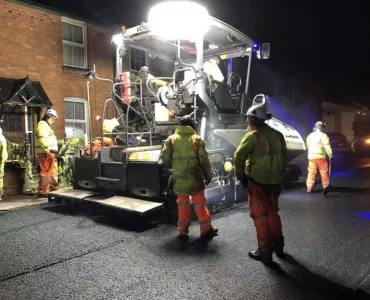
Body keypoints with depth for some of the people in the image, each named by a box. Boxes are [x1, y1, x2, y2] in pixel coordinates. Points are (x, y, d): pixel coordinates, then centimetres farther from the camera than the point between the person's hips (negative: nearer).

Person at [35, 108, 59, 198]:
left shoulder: (47, 126, 24)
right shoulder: (43, 125, -10)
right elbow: (42, 140, -23)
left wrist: (54, 151, 21)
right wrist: (49, 150, -26)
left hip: (50, 153, 11)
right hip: (45, 153, -11)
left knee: (53, 172, 17)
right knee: (46, 173, -11)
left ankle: (55, 189, 26)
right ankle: (42, 192, -8)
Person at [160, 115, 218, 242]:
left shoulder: (171, 139, -1)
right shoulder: (197, 139, -5)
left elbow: (165, 158, -4)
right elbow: (204, 160, -6)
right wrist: (208, 175, 5)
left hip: (179, 178, 2)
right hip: (194, 178, -1)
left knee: (182, 205, 15)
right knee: (199, 204, 11)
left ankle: (183, 232, 20)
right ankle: (206, 230, 21)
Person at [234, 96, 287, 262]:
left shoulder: (252, 136, -14)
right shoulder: (277, 135, 5)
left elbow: (239, 157, -16)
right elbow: (283, 157, 11)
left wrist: (241, 176, -4)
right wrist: (278, 174, 18)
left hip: (257, 182, -6)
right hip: (275, 182, 6)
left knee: (260, 216, 6)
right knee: (273, 213, 21)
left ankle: (265, 251, 14)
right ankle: (278, 246, 33)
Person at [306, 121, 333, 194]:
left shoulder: (310, 136, 11)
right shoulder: (323, 135, -6)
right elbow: (327, 146, -14)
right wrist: (330, 155, -11)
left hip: (311, 156, 4)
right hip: (321, 157, -4)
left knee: (311, 172, 8)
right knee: (324, 172, 11)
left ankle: (309, 188, 6)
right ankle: (325, 187, 20)